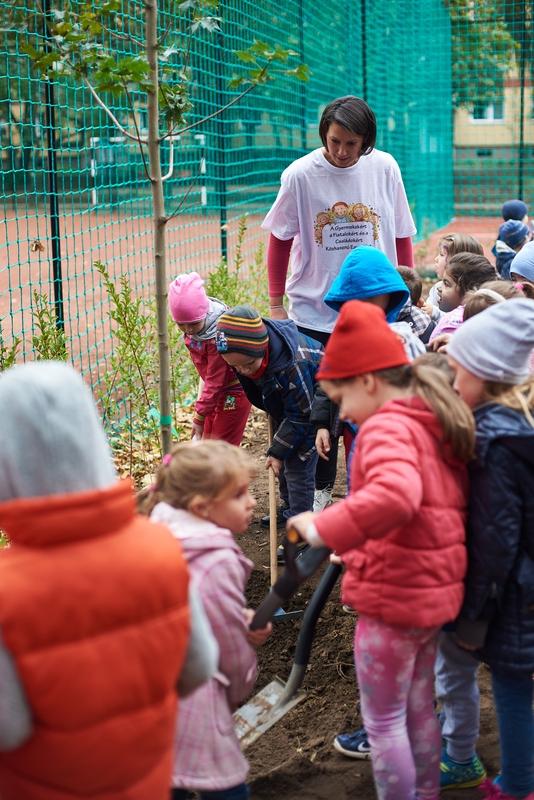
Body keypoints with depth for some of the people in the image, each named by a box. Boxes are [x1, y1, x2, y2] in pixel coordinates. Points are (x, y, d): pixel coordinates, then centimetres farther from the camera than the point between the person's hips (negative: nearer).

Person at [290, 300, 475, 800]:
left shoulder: (387, 426, -19)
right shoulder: (435, 424, 9)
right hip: (436, 591, 9)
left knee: (383, 721, 6)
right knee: (419, 707, 23)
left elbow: (394, 495, -40)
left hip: (394, 598, -9)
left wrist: (324, 529, -35)